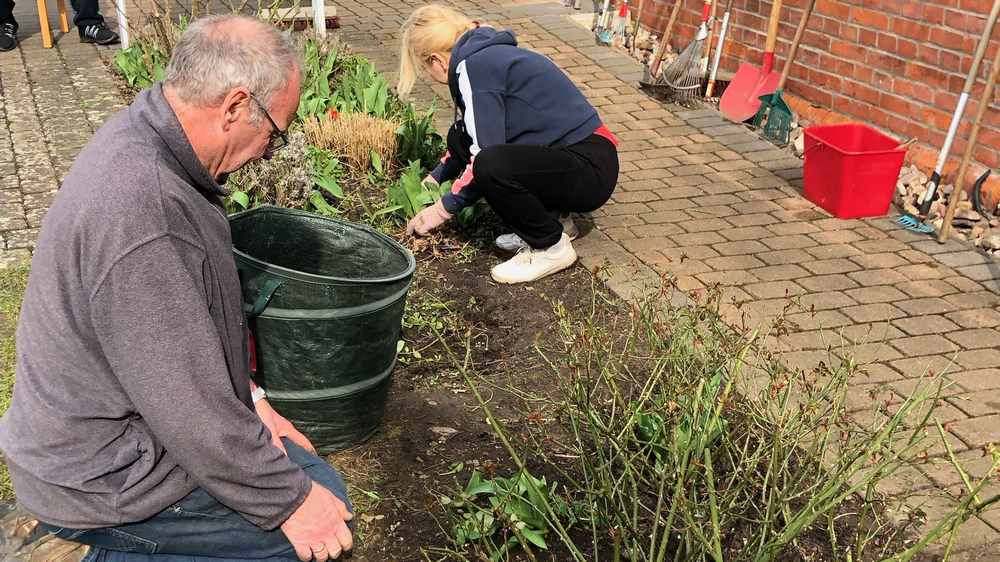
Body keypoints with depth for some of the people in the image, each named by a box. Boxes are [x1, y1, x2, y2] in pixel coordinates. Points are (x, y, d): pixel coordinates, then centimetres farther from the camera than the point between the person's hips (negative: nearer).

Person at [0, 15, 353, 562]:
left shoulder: (140, 133, -2)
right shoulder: (143, 216, -35)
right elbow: (190, 412, -28)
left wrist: (248, 398, 9)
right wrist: (288, 501, -15)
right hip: (102, 476, -9)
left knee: (312, 477, 16)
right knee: (325, 503, -9)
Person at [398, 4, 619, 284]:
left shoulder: (473, 65, -15)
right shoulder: (490, 55, 14)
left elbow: (486, 155, -19)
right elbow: (476, 138, 29)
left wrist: (443, 209, -7)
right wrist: (436, 176, 32)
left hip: (590, 168, -10)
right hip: (564, 155, 10)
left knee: (491, 167, -32)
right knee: (459, 138, 9)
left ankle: (552, 246, -7)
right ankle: (548, 219, 12)